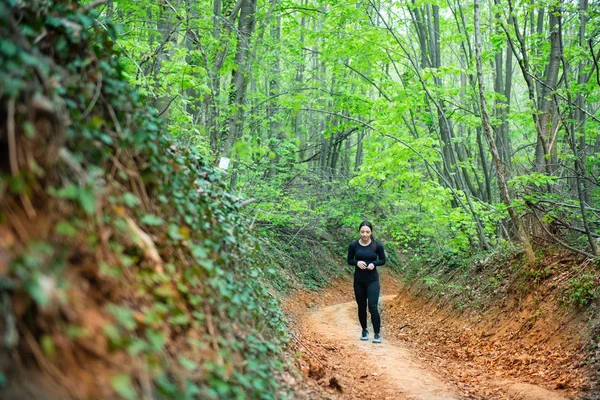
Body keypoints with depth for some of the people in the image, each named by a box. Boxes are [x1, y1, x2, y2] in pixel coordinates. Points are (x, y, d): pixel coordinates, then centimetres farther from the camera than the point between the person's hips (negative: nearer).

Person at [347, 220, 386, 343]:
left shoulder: (377, 245, -8)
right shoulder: (353, 245, -6)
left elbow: (383, 260, 2)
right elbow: (349, 260, 4)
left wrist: (374, 264, -18)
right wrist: (357, 262, -17)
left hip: (372, 280, -2)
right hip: (359, 281, 2)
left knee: (372, 306, -12)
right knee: (361, 307, 12)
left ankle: (377, 333, -2)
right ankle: (364, 330, 31)